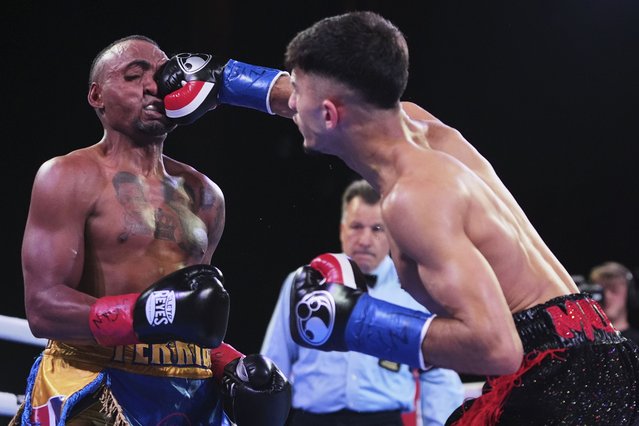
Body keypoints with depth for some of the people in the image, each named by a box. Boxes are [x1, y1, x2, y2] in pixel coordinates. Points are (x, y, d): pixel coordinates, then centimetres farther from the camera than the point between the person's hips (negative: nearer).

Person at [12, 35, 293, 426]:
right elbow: (43, 307, -14)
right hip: (94, 392, -5)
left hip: (191, 394, 6)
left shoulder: (204, 194, 14)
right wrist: (144, 313, -26)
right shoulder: (69, 177, -5)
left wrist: (230, 365, 5)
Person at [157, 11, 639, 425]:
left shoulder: (414, 195, -19)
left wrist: (353, 321, -19)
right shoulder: (427, 130, 9)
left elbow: (495, 346, -28)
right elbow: (344, 99, 34)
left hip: (554, 378, -10)